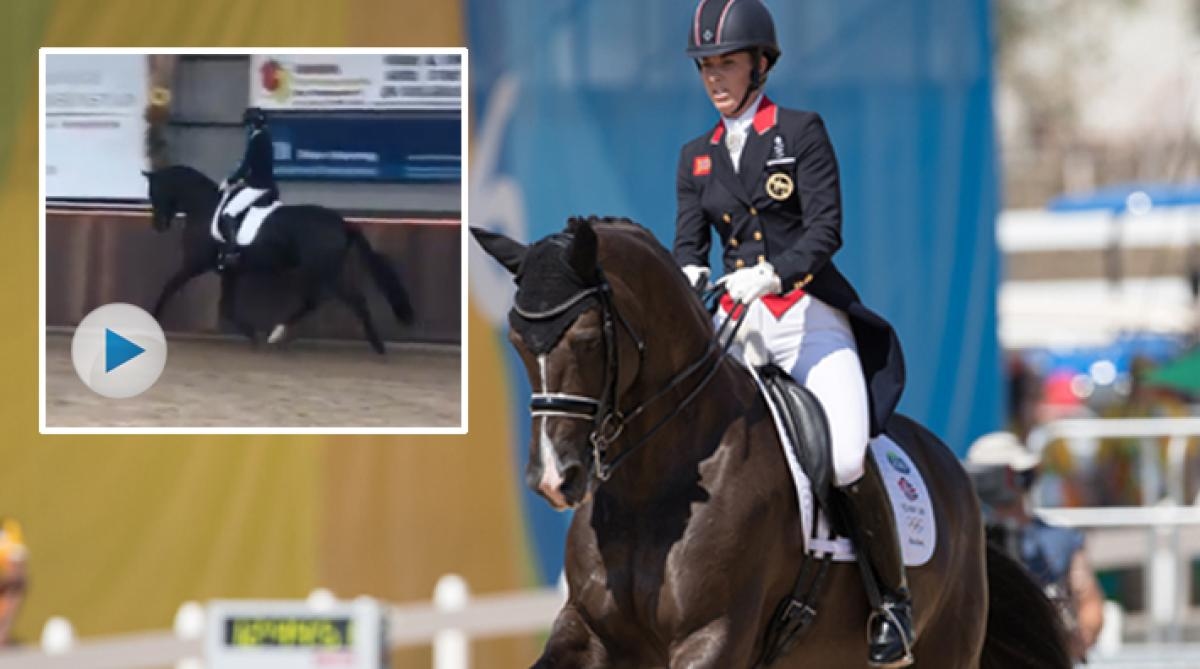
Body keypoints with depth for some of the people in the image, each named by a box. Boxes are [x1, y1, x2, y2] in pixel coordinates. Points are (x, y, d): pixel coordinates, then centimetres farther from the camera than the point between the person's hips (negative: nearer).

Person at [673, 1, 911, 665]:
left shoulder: (801, 132, 0)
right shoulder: (697, 157, 14)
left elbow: (826, 227, -9)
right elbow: (688, 243, 8)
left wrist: (772, 273, -26)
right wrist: (688, 276, -16)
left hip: (811, 312, -5)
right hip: (737, 320, 5)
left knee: (846, 459, -23)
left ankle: (893, 601, -8)